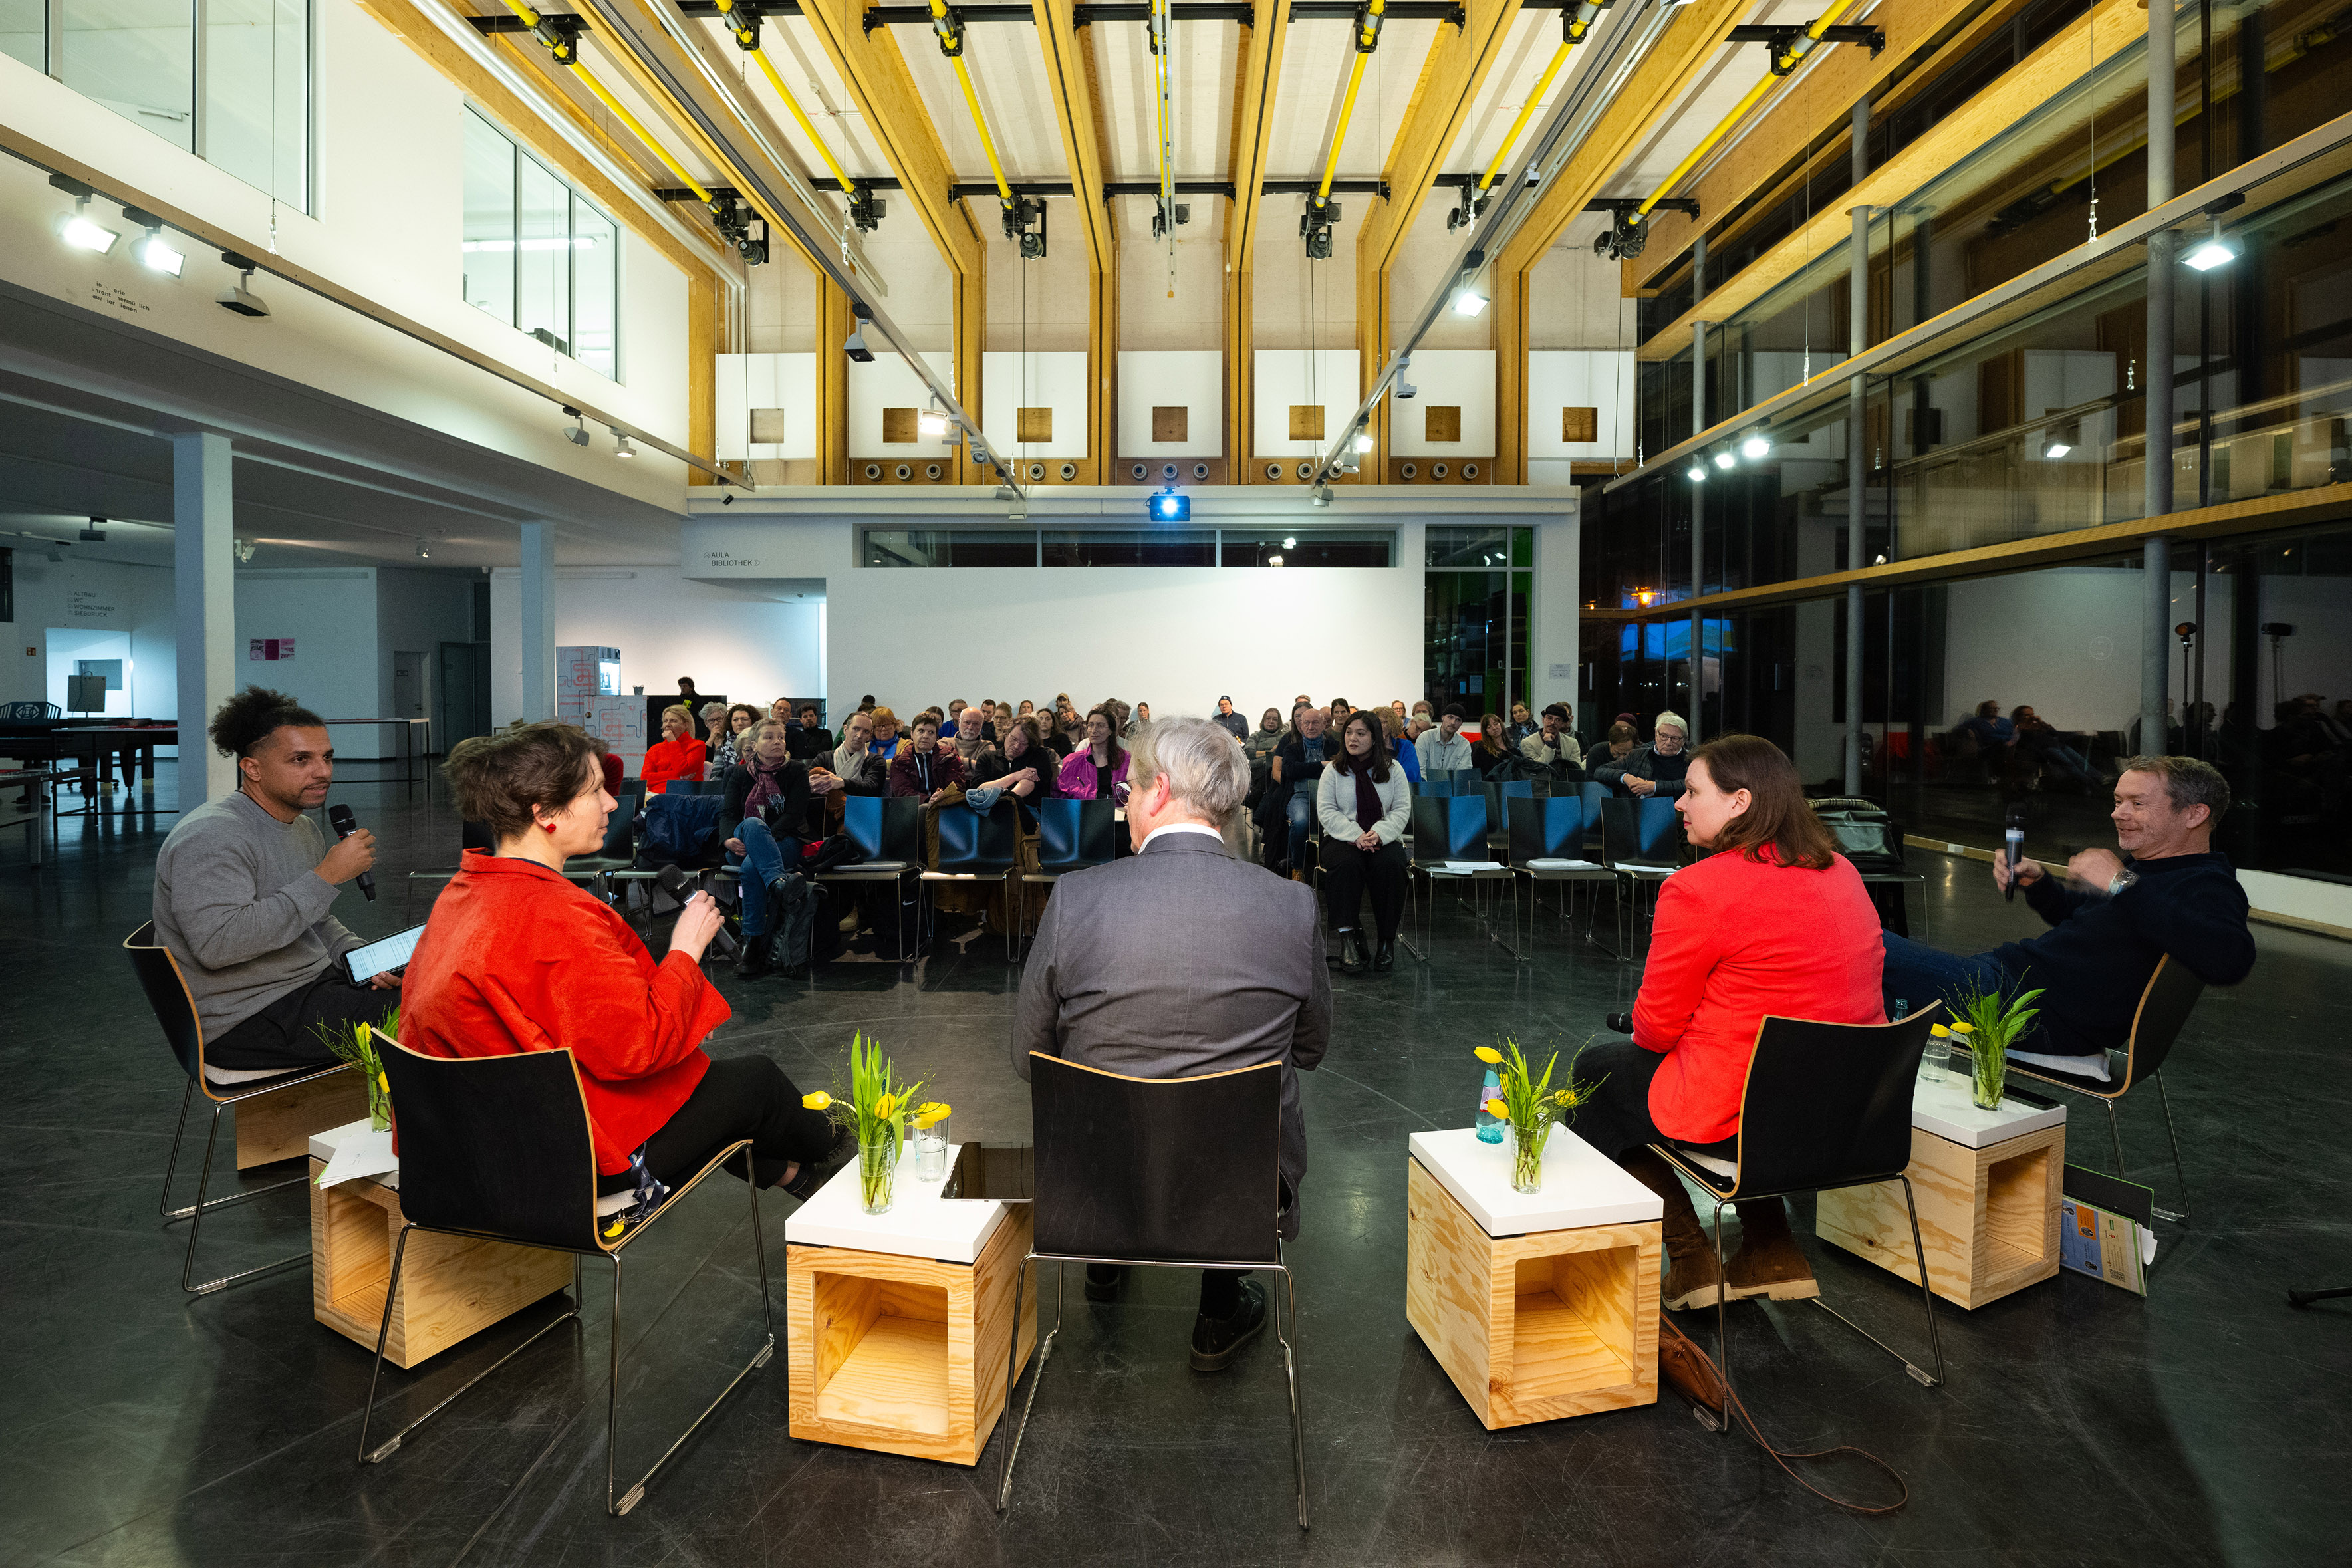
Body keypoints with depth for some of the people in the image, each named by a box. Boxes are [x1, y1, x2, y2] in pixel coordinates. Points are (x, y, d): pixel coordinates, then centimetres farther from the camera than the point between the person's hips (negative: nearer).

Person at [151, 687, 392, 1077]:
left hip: (313, 983, 9)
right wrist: (326, 877, -28)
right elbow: (217, 945, -30)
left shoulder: (306, 830, 12)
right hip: (245, 1022, -9)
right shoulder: (212, 835, -18)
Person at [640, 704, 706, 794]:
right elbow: (644, 778, 6)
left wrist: (673, 742, 1)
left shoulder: (697, 746, 8)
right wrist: (678, 776, -6)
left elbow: (682, 770, -9)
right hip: (656, 795, 4)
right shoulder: (655, 749, 20)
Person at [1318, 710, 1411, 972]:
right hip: (1342, 838, 0)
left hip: (1385, 839, 1)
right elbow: (1326, 811, -1)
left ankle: (1386, 940, -22)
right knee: (1346, 864, -36)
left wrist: (1379, 833, -18)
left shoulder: (1393, 771, 10)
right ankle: (1347, 936, -33)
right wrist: (1355, 835, -17)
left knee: (1390, 865, -33)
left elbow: (1402, 810, 1)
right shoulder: (1334, 770, 8)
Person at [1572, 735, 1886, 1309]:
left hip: (1739, 1119, -8)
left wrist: (1645, 1035, 11)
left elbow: (1657, 1027, -12)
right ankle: (1772, 1253, 33)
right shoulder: (1842, 873, 4)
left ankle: (1689, 1261, 20)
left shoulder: (1698, 889, -20)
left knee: (1595, 1073, 17)